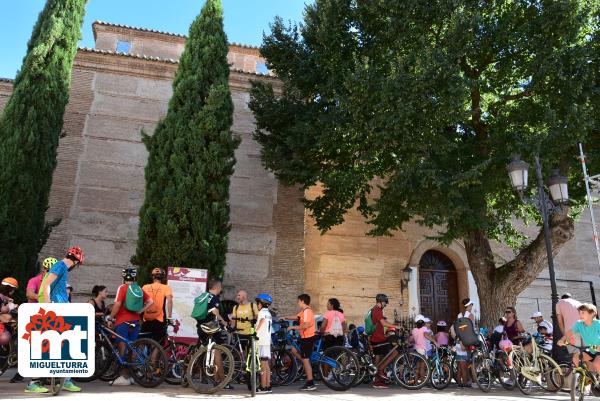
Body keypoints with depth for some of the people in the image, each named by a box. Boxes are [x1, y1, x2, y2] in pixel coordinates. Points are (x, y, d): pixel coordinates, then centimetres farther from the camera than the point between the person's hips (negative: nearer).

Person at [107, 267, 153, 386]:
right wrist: (140, 311, 9)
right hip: (135, 322, 6)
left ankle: (124, 377, 0)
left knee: (123, 349, -1)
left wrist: (110, 317, -8)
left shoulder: (122, 288, -7)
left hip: (123, 322, -5)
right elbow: (150, 301, 7)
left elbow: (117, 304, -17)